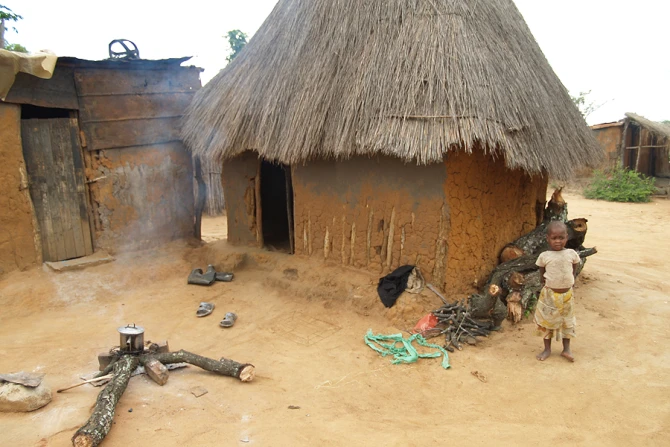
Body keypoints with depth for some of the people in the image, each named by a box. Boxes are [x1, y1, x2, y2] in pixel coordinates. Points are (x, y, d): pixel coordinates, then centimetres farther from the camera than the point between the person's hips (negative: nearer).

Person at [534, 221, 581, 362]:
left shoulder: (572, 254, -6)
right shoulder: (544, 256, -10)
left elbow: (574, 270, 10)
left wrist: (568, 282, 1)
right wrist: (546, 283, -2)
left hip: (567, 294, 1)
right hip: (549, 294, -1)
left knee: (567, 321, 14)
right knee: (547, 320, 10)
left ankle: (566, 349, 30)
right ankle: (547, 349, 25)